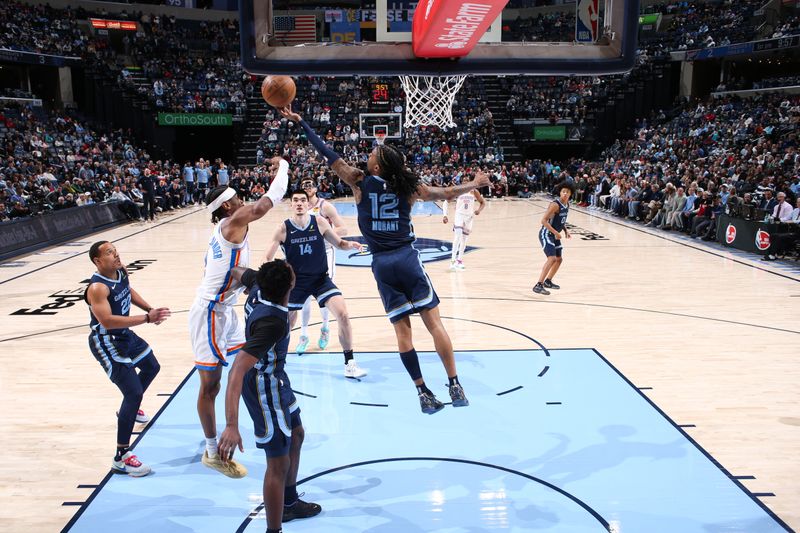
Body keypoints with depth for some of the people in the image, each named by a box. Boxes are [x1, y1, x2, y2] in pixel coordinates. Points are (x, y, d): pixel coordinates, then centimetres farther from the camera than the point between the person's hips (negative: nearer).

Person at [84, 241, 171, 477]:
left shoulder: (121, 272, -3)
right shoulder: (97, 288, -30)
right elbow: (107, 320, -41)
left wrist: (150, 309, 6)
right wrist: (146, 318, -41)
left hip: (126, 335, 10)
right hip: (107, 343, -10)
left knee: (152, 367, 30)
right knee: (133, 393, -17)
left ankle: (130, 409, 55)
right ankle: (121, 457, -10)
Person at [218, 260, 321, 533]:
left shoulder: (258, 286, -15)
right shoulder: (271, 321, -38)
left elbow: (239, 272, 10)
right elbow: (238, 370, -42)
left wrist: (231, 270, 35)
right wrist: (231, 426, -47)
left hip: (274, 377, 10)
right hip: (265, 386, -10)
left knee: (296, 435, 27)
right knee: (279, 462, -1)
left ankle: (289, 502, 46)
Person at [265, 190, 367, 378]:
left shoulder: (319, 222, -8)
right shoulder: (283, 229, -11)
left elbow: (339, 244, 4)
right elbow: (267, 259, -5)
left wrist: (350, 245, -18)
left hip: (320, 278, 0)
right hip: (296, 281, 0)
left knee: (342, 314, -16)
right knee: (287, 323, 11)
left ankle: (349, 363, -4)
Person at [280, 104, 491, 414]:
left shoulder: (360, 183, 0)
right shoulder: (407, 187, 3)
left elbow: (328, 154, 4)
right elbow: (447, 194, 10)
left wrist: (299, 122, 10)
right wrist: (475, 184, 27)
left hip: (382, 264, 0)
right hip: (407, 258, 0)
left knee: (402, 329, 4)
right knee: (433, 321, 0)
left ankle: (423, 393, 5)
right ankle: (454, 386, -2)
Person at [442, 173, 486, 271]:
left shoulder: (474, 192, -1)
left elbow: (483, 202, 8)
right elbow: (446, 201, -5)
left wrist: (479, 210, -13)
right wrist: (445, 215, -15)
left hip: (469, 216, 3)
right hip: (459, 215, -3)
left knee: (464, 239, 11)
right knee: (457, 236, -20)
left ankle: (460, 260, 24)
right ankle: (453, 260, -21)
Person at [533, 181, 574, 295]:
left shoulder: (567, 204, 5)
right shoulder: (555, 205, -22)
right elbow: (543, 220, -26)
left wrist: (566, 230, 8)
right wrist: (556, 232, -26)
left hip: (555, 235, 9)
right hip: (546, 234, -9)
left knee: (559, 259, 18)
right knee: (552, 258, -22)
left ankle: (548, 281, 34)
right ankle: (538, 285, -23)